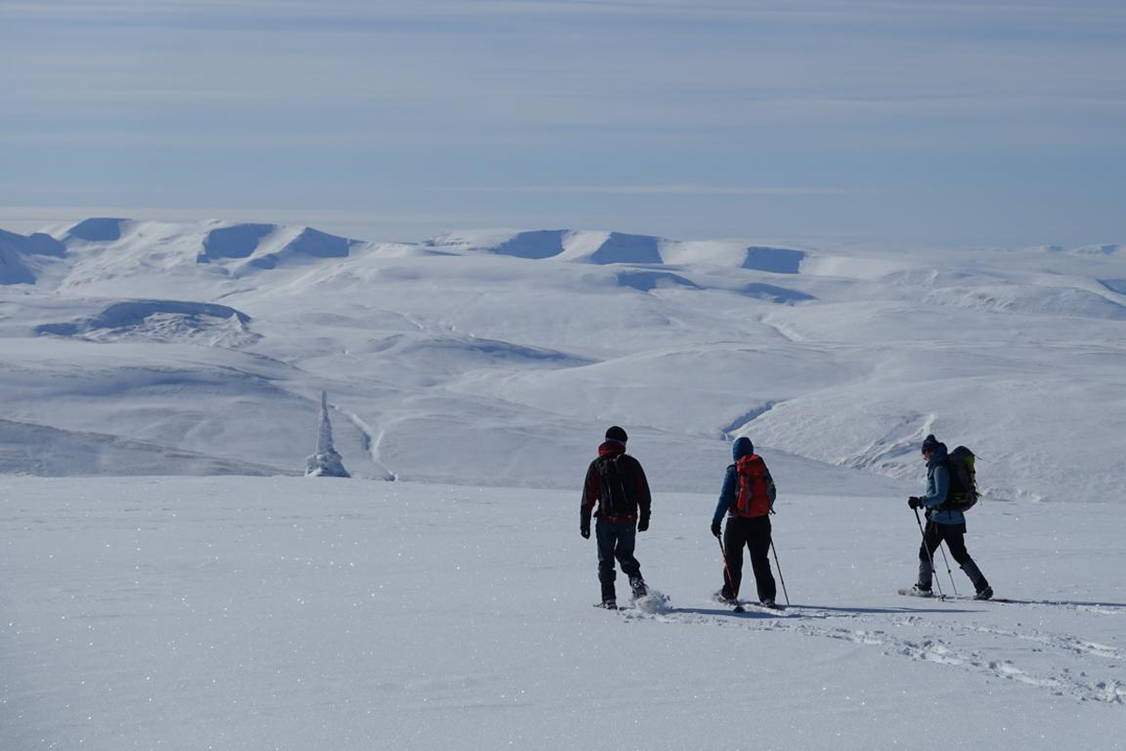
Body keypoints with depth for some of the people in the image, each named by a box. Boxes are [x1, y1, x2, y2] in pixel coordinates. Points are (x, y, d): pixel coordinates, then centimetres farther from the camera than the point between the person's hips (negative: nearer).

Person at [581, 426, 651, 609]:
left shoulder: (596, 465, -1)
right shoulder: (631, 463, 2)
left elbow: (588, 497, -2)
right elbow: (644, 493, 4)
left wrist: (584, 523, 3)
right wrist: (644, 517, 12)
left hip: (606, 520, -2)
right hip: (629, 519, 2)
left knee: (606, 560, 8)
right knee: (625, 554, 20)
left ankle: (609, 599, 2)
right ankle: (636, 581, -6)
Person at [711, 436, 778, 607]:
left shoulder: (734, 471, -10)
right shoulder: (762, 468, 3)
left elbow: (725, 497, -13)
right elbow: (772, 492, 13)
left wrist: (716, 521, -8)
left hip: (738, 521, -4)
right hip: (761, 521, 4)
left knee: (732, 559, 11)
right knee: (761, 560, 9)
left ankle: (729, 593, 16)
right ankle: (767, 596, 1)